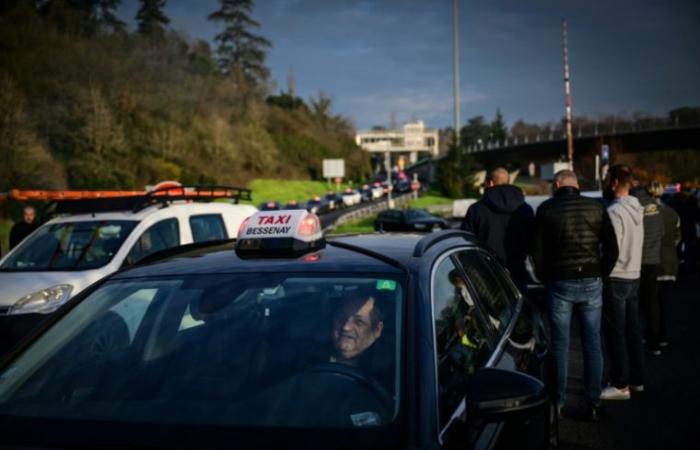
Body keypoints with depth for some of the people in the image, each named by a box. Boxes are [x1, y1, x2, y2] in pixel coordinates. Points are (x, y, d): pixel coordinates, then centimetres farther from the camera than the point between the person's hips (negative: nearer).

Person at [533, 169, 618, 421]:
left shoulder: (546, 209, -3)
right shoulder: (596, 207, 3)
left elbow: (537, 251, -3)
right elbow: (612, 249, 2)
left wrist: (546, 279, 10)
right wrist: (600, 275, 12)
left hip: (559, 284, -1)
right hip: (591, 284, 2)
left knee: (560, 346, 6)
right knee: (593, 344, 8)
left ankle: (558, 402, 11)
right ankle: (593, 403, 12)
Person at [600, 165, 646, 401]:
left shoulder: (615, 211, -18)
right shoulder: (637, 209, 8)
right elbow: (633, 245, 11)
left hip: (616, 279, -8)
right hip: (634, 276, 8)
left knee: (615, 333, -1)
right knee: (632, 330, 15)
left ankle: (621, 385, 3)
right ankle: (637, 378, 24)